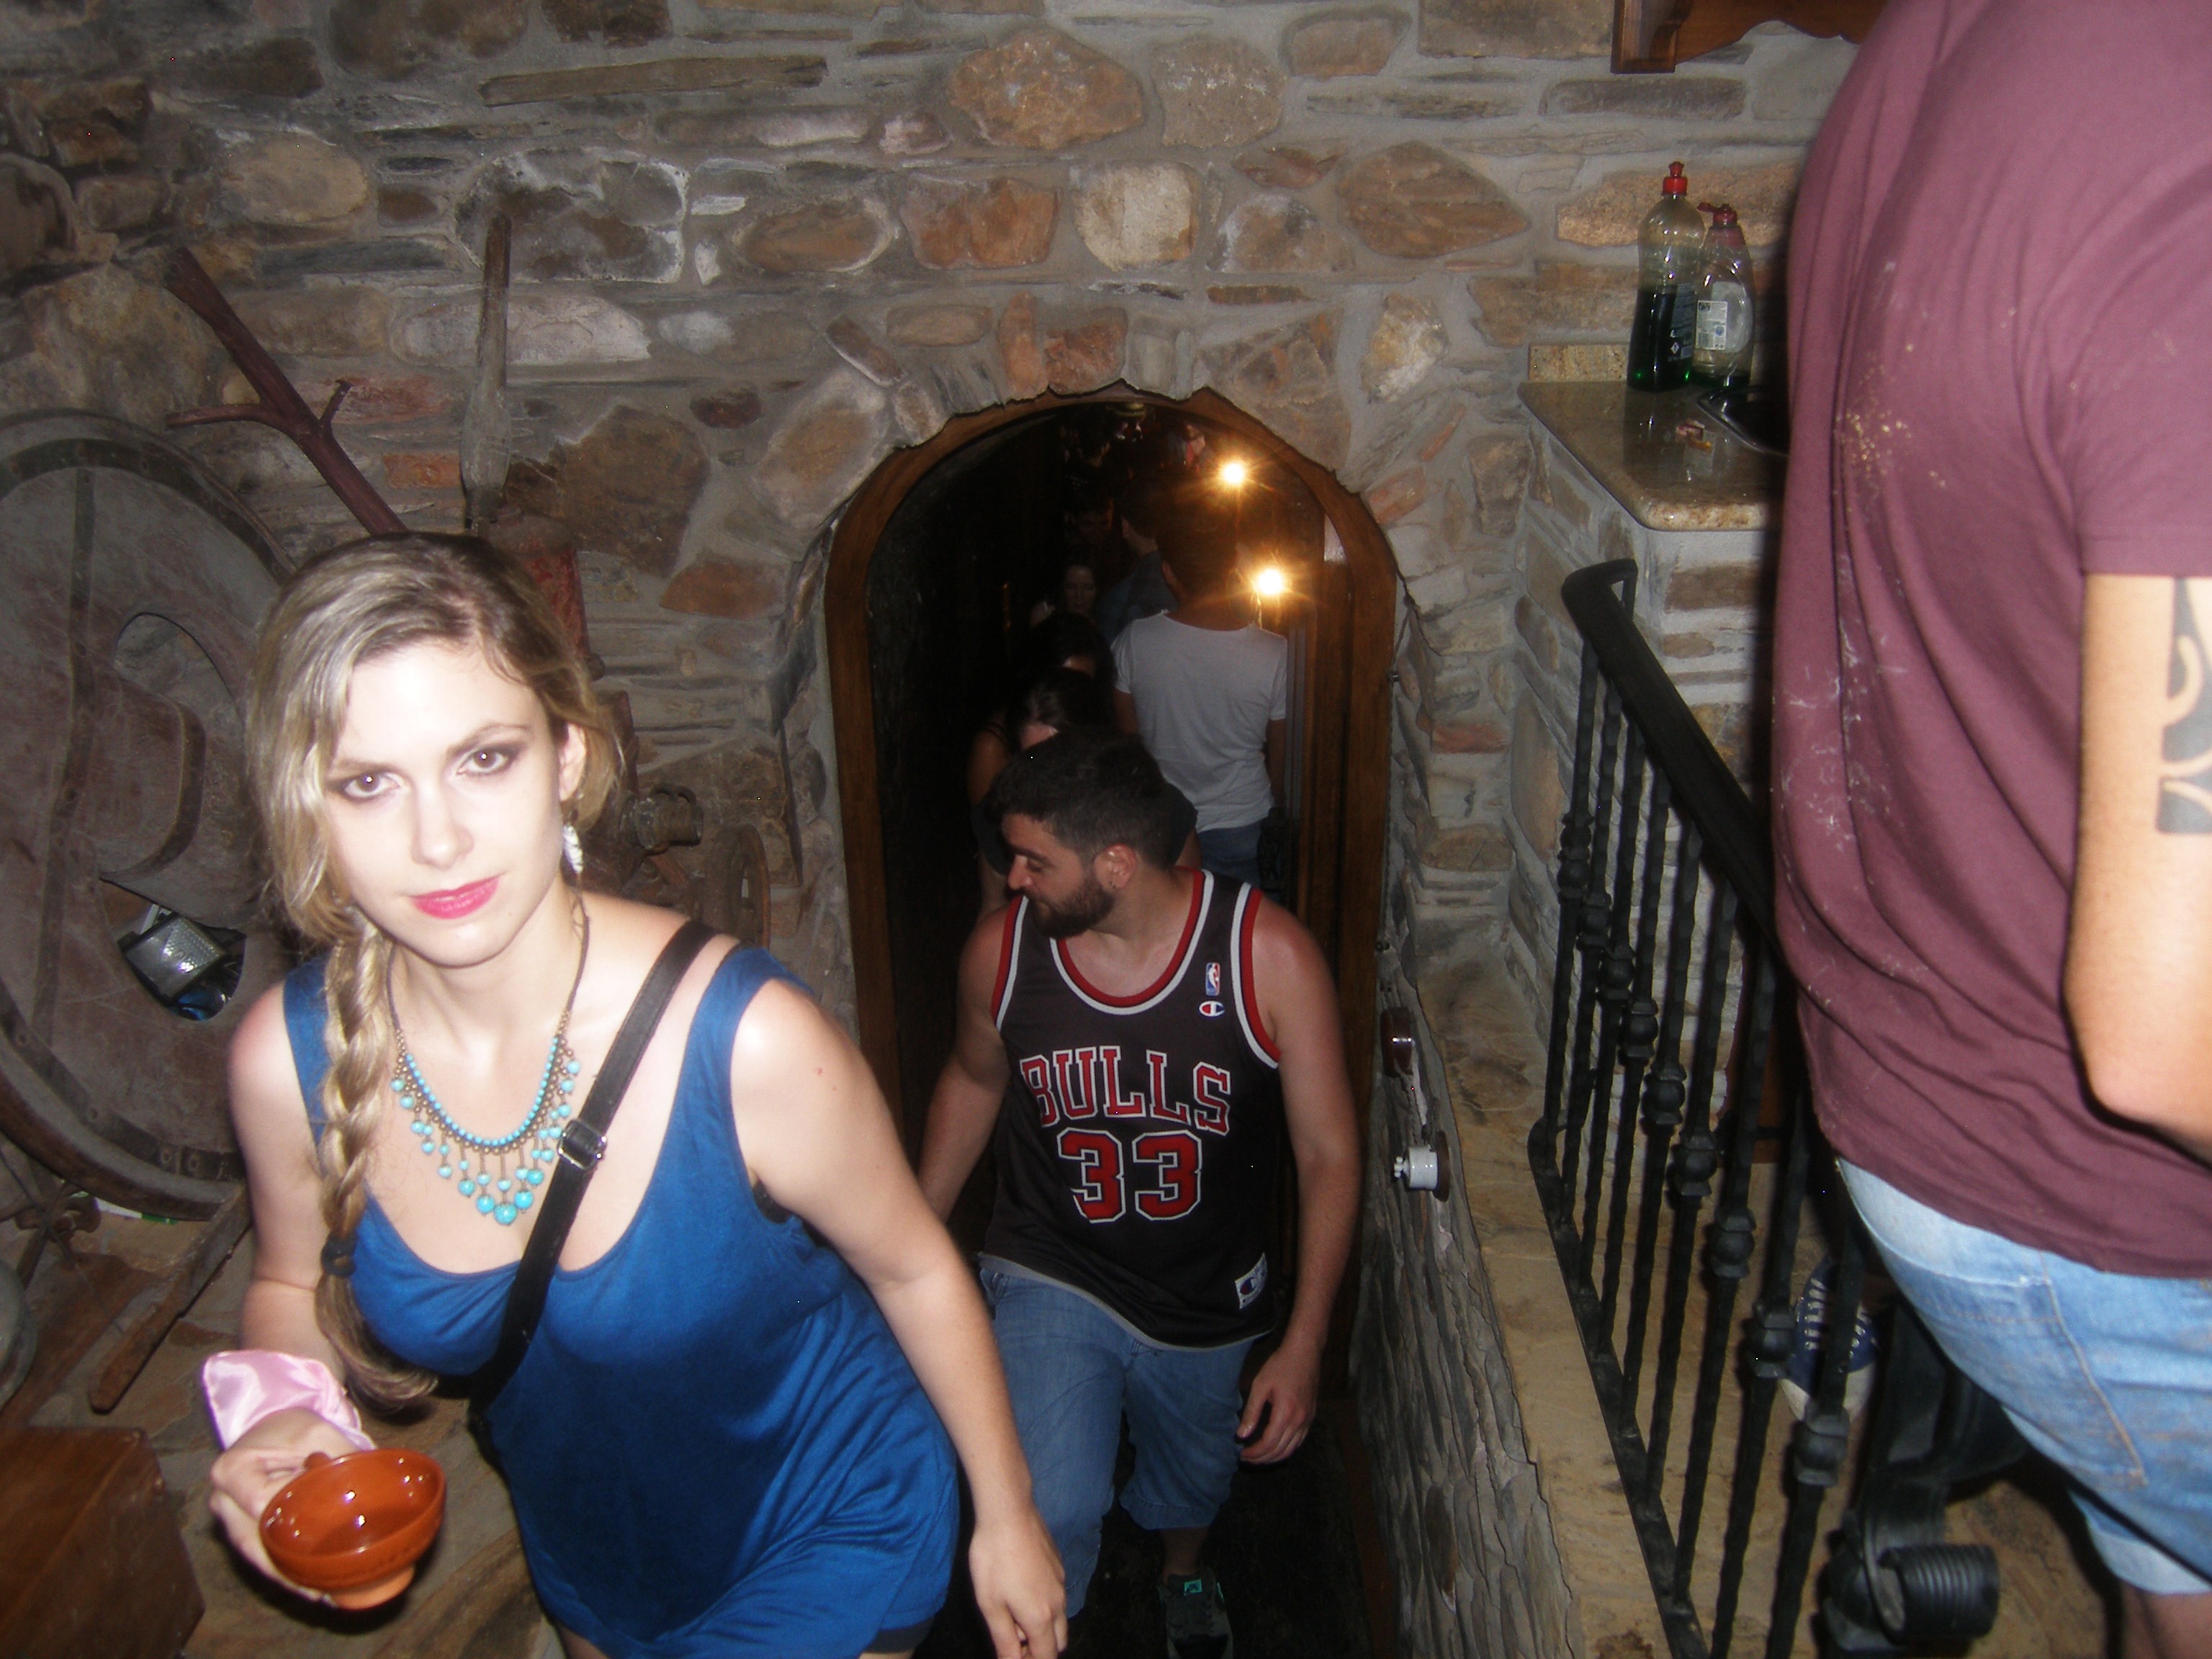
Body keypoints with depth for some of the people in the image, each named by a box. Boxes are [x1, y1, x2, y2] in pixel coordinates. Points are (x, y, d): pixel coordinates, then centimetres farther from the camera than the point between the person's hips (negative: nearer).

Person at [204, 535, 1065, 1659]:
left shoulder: (746, 1042, -33)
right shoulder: (285, 1060, -21)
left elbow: (915, 1270, -15)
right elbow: (295, 1288, 1)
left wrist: (1007, 1513, -3)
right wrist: (285, 1418, -20)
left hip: (830, 1535, -3)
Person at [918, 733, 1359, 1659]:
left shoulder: (1272, 958, -25)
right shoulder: (1000, 949, -18)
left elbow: (1328, 1155, -16)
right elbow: (973, 1080, 4)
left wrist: (1303, 1344, -18)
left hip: (1206, 1299, 1)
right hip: (1050, 1281, 0)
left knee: (1192, 1477, 27)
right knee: (1046, 1519, -19)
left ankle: (1182, 1574, 63)